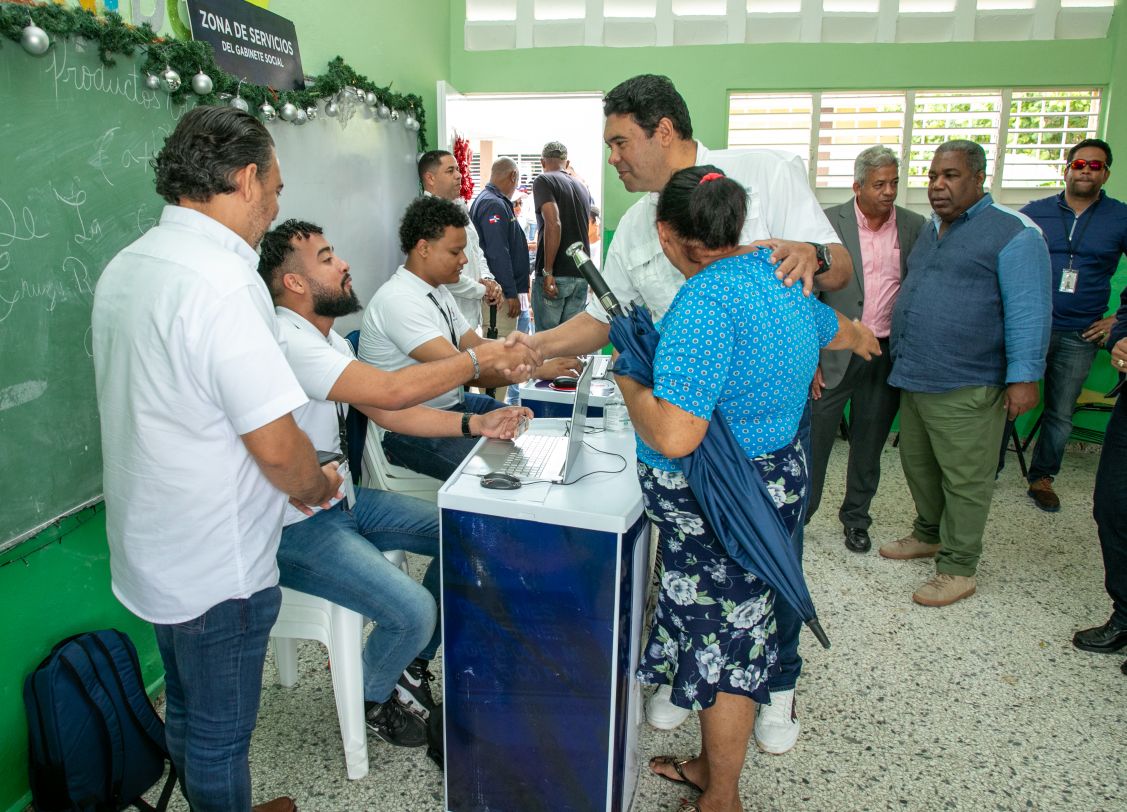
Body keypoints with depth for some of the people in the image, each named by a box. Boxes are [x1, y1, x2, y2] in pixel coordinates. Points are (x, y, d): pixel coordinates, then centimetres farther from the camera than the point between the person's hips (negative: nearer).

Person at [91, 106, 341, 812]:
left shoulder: (125, 268, 4)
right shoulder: (222, 282, -26)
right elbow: (276, 446, -27)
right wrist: (318, 485, -5)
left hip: (151, 549, 9)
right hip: (217, 566, -9)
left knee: (187, 712, 26)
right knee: (220, 734, 12)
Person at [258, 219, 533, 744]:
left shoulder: (329, 342, 9)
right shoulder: (287, 342, -25)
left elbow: (387, 414, 7)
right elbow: (391, 390, -34)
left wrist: (475, 423, -6)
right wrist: (483, 358, -23)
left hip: (340, 499, 10)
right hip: (296, 526, -10)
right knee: (414, 611, -23)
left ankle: (411, 666, 24)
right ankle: (371, 697, 12)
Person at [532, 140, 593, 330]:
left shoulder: (543, 181, -4)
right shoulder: (582, 187, 16)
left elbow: (553, 224, -18)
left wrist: (548, 271, -18)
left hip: (556, 275, -6)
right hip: (581, 274, 6)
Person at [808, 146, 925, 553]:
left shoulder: (914, 226, 3)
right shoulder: (829, 222, -6)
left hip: (888, 353, 3)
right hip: (835, 352, -3)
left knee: (869, 443, 14)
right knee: (815, 436, 1)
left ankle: (856, 517, 31)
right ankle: (799, 514, 19)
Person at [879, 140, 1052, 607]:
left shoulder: (1012, 232, -8)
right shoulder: (930, 230, 16)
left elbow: (1028, 311, -13)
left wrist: (1024, 377, -17)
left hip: (966, 387, -8)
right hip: (914, 377, 8)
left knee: (964, 479, 2)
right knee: (917, 464, 19)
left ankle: (958, 569, 14)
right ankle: (928, 535, 38)